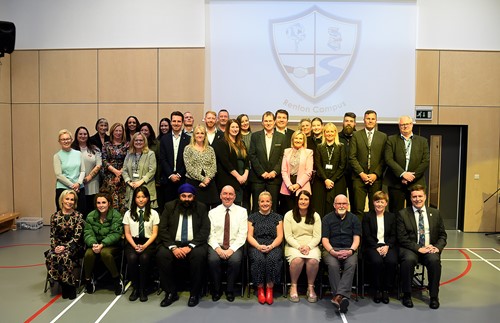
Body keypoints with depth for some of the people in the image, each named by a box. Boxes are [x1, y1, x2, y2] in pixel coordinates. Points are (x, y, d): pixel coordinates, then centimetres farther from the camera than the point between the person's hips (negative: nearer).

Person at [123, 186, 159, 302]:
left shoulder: (153, 213, 7)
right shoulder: (128, 213, 11)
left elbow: (155, 233, 3)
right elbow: (127, 233, 7)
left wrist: (145, 246, -13)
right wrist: (135, 246, -10)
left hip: (148, 243, -1)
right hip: (132, 243, 1)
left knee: (144, 258, -32)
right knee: (132, 258, -30)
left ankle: (143, 289, -16)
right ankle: (135, 288, -13)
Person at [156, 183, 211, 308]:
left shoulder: (201, 208, 5)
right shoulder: (169, 207, 7)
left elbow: (205, 231, -3)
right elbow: (163, 230, -1)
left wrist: (190, 246, -17)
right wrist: (173, 247, -16)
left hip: (194, 244, -1)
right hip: (173, 243, 1)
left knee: (199, 255, -33)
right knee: (162, 255, -29)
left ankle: (194, 293, -14)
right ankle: (171, 293, -11)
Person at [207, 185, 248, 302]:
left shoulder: (242, 211, 5)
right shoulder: (213, 212, 9)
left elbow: (242, 234, -2)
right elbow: (210, 234, 2)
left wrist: (231, 249, -15)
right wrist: (218, 248, -15)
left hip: (234, 246, -1)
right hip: (217, 246, 1)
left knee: (235, 261, -31)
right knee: (213, 260, -29)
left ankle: (230, 290, -5)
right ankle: (216, 289, -4)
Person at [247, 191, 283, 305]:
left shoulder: (277, 217, 14)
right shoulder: (252, 217, 14)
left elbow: (279, 236, 6)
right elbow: (249, 236, 6)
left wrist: (271, 246, -13)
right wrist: (258, 246, -13)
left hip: (273, 246, 0)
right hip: (256, 246, 0)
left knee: (272, 258, -34)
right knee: (259, 259, -33)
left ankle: (270, 288, -18)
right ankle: (260, 288, -15)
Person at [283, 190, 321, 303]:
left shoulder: (315, 216, 10)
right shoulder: (289, 215, 6)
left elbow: (317, 236, 3)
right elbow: (288, 236, -1)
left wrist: (308, 246, -15)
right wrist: (299, 247, -16)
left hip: (311, 246, 1)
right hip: (293, 246, -1)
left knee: (313, 260, -32)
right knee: (297, 259, -34)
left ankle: (311, 287, -9)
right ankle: (293, 286, -11)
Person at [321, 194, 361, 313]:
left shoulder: (354, 218, 15)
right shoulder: (327, 218, 11)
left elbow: (356, 238, 6)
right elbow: (324, 239, 3)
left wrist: (351, 251, -14)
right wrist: (332, 252, -15)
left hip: (349, 250, 1)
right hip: (331, 249, -1)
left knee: (351, 264, -33)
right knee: (333, 265, -33)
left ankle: (338, 296, -41)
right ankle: (342, 298, -33)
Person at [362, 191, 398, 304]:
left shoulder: (391, 216, 15)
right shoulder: (367, 216, 7)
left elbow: (393, 235, 9)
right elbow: (367, 236, -1)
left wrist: (387, 246, -10)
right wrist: (377, 247, -14)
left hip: (388, 246, 2)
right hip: (372, 246, -2)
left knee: (392, 261, -29)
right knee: (377, 261, -32)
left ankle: (386, 290, -12)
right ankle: (377, 290, -13)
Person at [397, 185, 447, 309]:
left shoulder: (435, 213, 12)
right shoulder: (403, 214, 2)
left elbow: (442, 235, 13)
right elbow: (402, 238, -4)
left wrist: (437, 247, -8)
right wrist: (418, 248, -17)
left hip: (430, 249, 2)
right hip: (410, 249, -2)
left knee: (435, 260, -30)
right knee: (408, 259, -34)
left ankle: (434, 296, -13)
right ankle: (407, 295, -16)